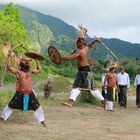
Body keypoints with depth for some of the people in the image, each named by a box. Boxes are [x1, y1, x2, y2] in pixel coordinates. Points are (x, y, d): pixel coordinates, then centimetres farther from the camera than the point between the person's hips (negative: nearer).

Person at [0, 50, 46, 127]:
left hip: (30, 93, 3)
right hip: (20, 93, -3)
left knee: (37, 107, 7)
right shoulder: (18, 71, -7)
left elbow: (39, 70, 15)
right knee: (10, 106, 7)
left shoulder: (30, 71, 5)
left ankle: (42, 121, 19)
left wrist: (36, 60, 9)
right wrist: (9, 56, -16)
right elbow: (9, 67, -18)